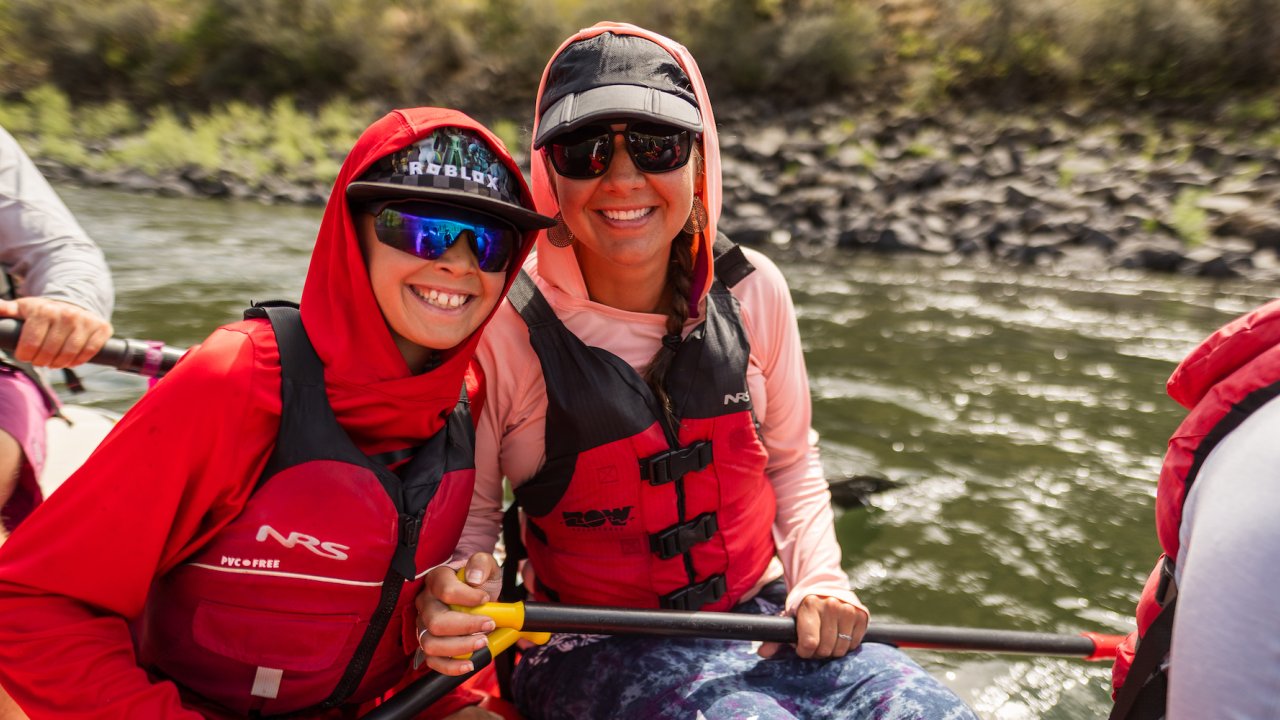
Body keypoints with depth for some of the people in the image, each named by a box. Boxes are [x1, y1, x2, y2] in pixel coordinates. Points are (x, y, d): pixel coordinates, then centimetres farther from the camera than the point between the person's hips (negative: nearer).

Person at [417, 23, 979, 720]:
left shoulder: (751, 291, -2)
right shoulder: (505, 328, -14)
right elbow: (465, 512, -4)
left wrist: (819, 584, -2)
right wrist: (449, 599, -25)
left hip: (760, 619, 4)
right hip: (590, 648, -3)